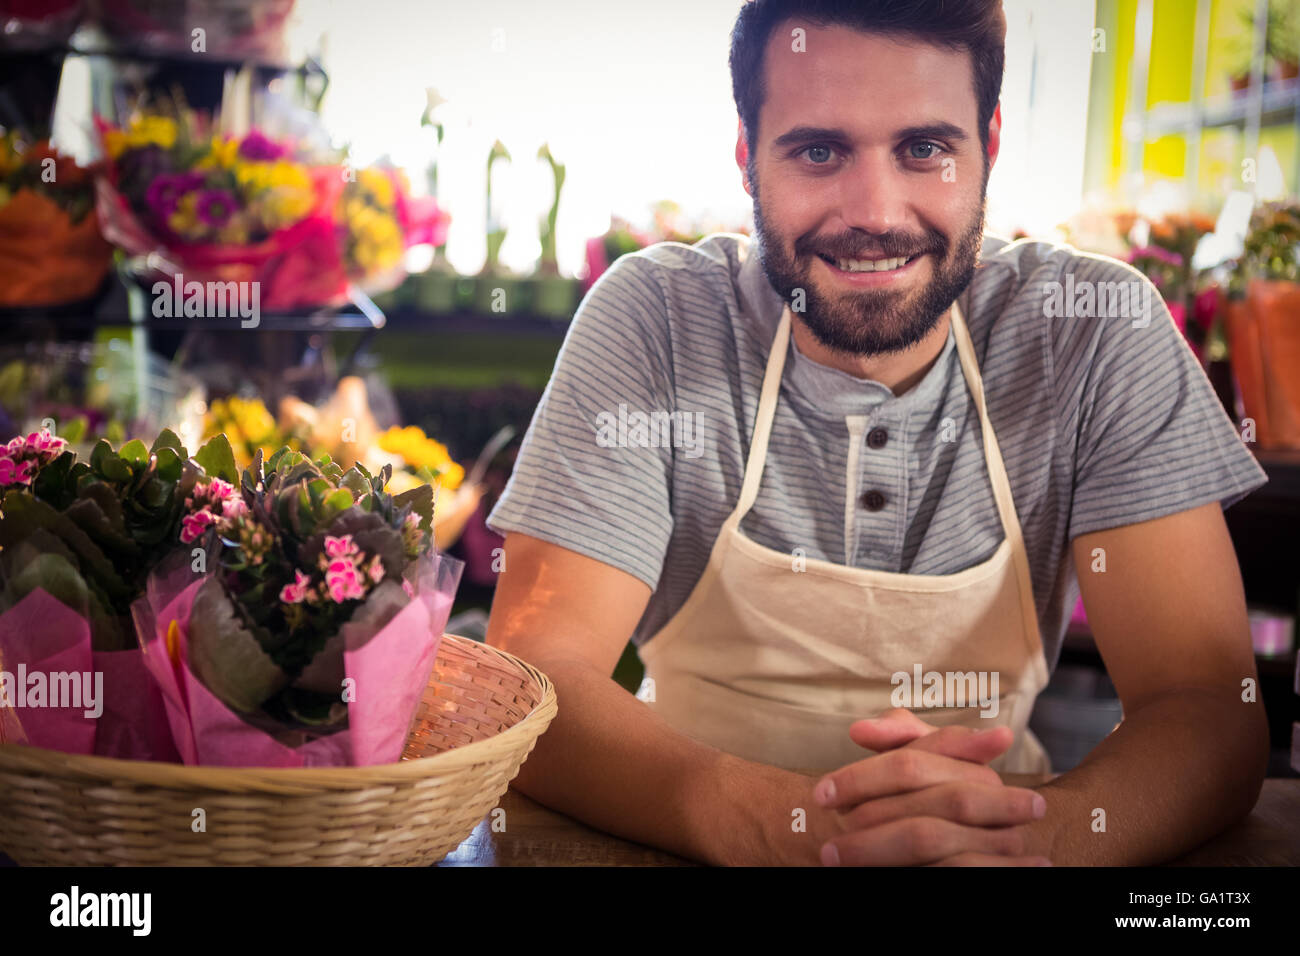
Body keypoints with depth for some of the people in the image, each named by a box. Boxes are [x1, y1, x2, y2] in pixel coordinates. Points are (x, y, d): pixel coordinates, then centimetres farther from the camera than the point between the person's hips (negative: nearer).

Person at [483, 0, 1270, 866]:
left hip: (993, 831, 1)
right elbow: (533, 674, -18)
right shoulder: (654, 318, -12)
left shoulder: (1100, 331, -10)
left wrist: (1045, 833, -35)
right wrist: (754, 818, -36)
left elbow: (1209, 704, -14)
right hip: (706, 848, -1)